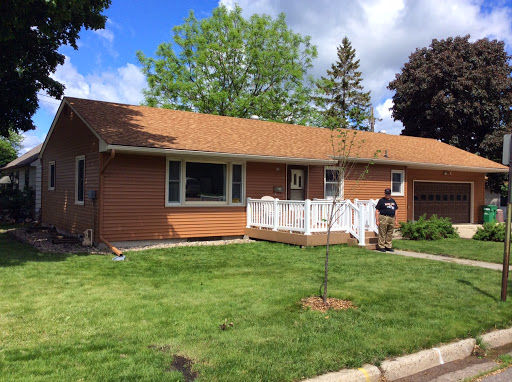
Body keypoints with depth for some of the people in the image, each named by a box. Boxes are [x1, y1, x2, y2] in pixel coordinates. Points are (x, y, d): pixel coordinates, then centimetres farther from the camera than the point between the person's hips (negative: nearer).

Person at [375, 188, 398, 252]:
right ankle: (381, 247, 2)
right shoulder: (381, 200, 1)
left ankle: (389, 246, 16)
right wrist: (377, 220, -11)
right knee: (382, 234, -3)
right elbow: (377, 211, -4)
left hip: (392, 218, 5)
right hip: (383, 218, -5)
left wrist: (396, 220, 14)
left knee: (390, 234, 9)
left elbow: (395, 211, 21)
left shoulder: (393, 201, 18)